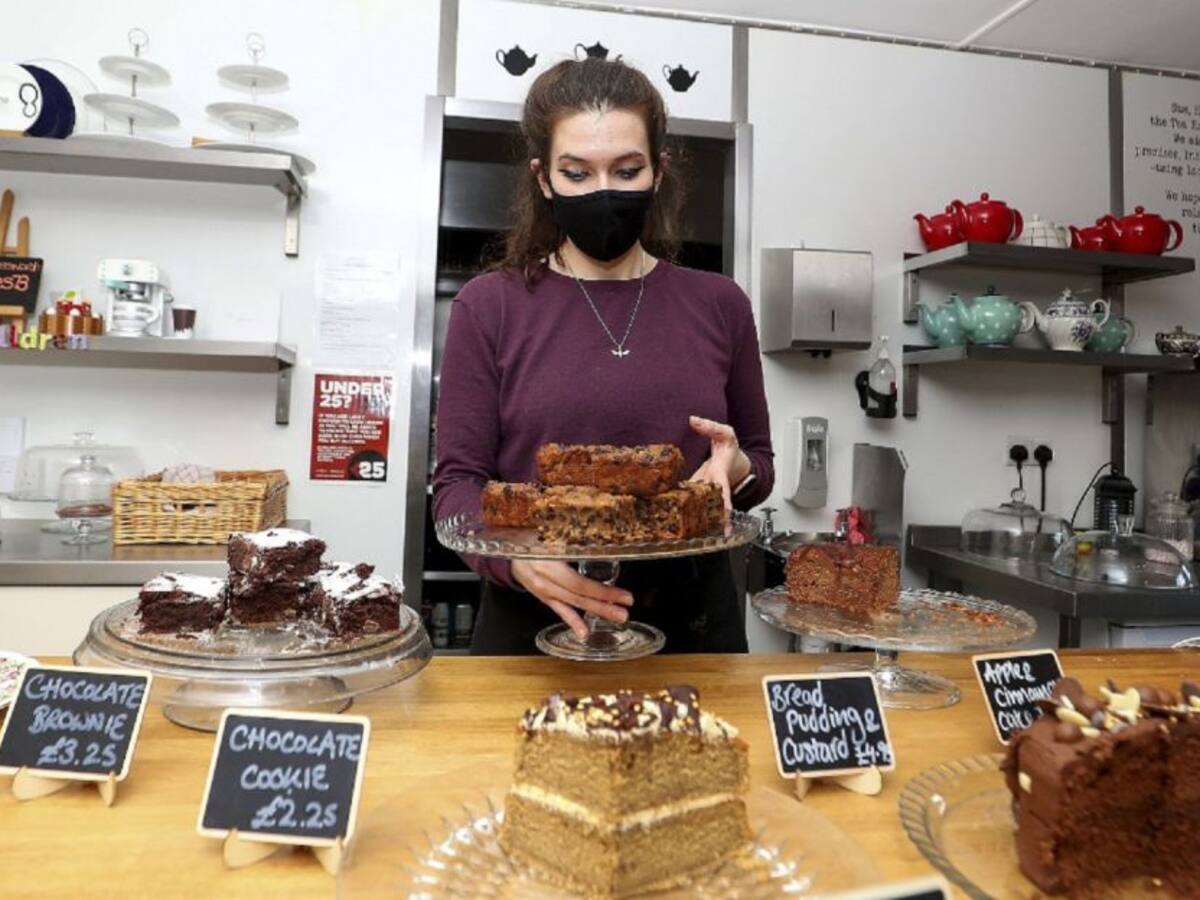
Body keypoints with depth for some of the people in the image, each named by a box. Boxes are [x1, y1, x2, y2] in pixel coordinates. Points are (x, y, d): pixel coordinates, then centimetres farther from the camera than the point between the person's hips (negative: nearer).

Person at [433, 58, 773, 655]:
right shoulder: (489, 307, -4)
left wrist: (736, 468, -13)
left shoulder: (719, 305, 1)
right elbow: (457, 479, -5)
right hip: (531, 627, -1)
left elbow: (760, 463, 9)